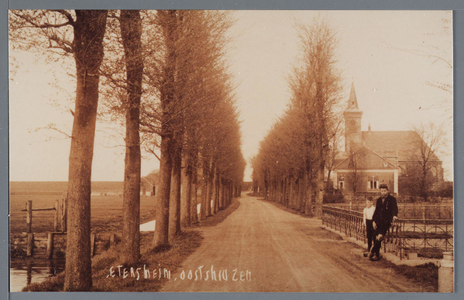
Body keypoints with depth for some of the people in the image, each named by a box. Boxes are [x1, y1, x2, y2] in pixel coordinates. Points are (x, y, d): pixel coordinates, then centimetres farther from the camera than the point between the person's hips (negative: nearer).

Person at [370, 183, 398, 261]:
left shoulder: (392, 199, 1)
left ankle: (372, 251, -5)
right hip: (378, 222, 5)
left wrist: (394, 215, -34)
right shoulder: (379, 200, 17)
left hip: (386, 222, -5)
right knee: (375, 237, -2)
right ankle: (376, 254, 9)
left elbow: (394, 208, -13)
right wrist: (374, 221, 8)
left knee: (380, 236, -20)